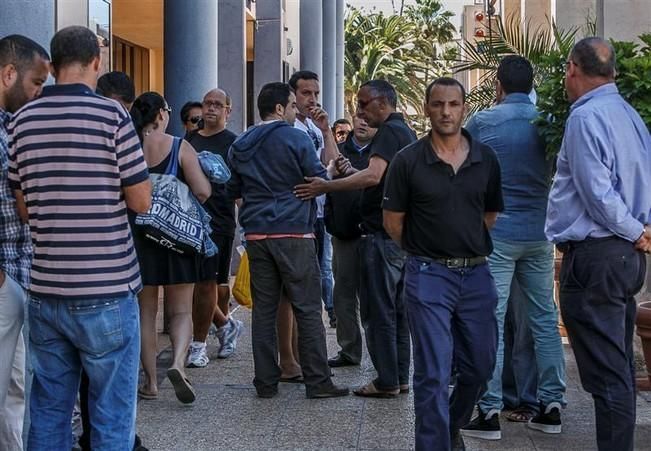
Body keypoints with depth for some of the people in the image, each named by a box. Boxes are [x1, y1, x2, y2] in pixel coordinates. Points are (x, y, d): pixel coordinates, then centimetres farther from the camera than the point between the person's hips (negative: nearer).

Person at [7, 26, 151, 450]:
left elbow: (24, 209, 12)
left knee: (48, 412, 12)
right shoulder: (112, 115, -8)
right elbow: (141, 202, -5)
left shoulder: (23, 121, 6)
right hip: (107, 292, -5)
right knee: (111, 417, 3)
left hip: (46, 291, 5)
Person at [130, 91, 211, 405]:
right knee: (181, 310, 7)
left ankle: (151, 381, 11)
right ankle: (178, 363, -17)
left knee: (145, 311, 11)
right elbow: (202, 192, -13)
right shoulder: (180, 148, -9)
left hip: (138, 235, 2)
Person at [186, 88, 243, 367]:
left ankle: (198, 345, 4)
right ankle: (226, 325, 28)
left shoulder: (233, 143, 1)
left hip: (218, 221, -5)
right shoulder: (190, 140, 16)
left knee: (206, 283, -5)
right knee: (195, 283, 6)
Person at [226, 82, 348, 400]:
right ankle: (317, 381, 1)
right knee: (308, 309, -1)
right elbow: (320, 180, -2)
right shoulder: (296, 139, -6)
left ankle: (266, 382, 9)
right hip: (294, 232, -5)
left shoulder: (239, 146, 11)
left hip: (256, 235, 5)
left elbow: (233, 190, 19)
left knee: (263, 309, 7)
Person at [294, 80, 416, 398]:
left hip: (382, 236, -10)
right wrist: (352, 172, 13)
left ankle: (386, 381, -2)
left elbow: (373, 176, -28)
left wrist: (326, 187, -28)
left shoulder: (388, 132, -13)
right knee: (398, 309, 13)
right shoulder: (406, 132, 18)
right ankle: (400, 378, 18)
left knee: (378, 311, -4)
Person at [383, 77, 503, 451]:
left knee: (479, 367, 15)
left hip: (476, 274, 4)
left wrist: (473, 249, 9)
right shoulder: (408, 161, -6)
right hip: (428, 277, -4)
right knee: (433, 374, -3)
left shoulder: (486, 159, 2)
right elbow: (393, 221, 2)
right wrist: (424, 252, 7)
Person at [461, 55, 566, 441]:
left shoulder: (482, 122, -6)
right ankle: (552, 405, 14)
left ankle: (490, 412, -2)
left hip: (496, 233, -3)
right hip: (540, 233, 4)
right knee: (545, 319, 10)